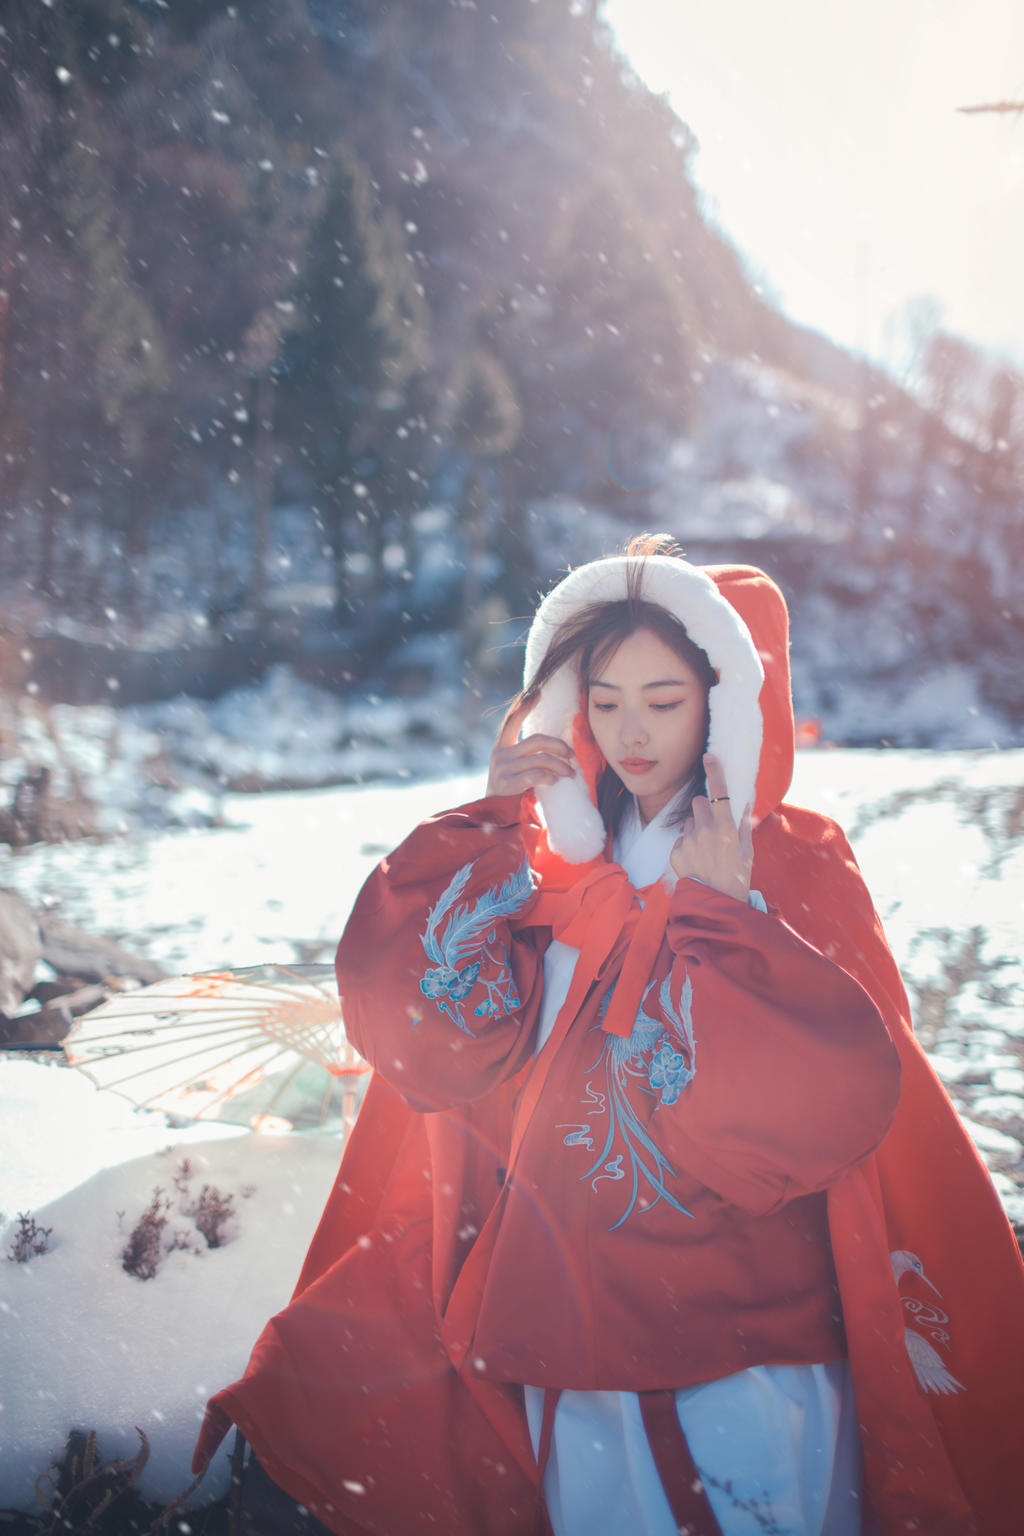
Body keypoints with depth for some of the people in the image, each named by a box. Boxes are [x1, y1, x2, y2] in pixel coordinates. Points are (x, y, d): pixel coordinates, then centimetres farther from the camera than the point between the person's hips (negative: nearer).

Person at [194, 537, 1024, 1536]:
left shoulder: (797, 863, -1)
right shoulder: (541, 866, 7)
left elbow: (848, 1088, -15)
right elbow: (393, 1000, -7)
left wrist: (723, 914, -15)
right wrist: (489, 820, -8)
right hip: (572, 1305, 3)